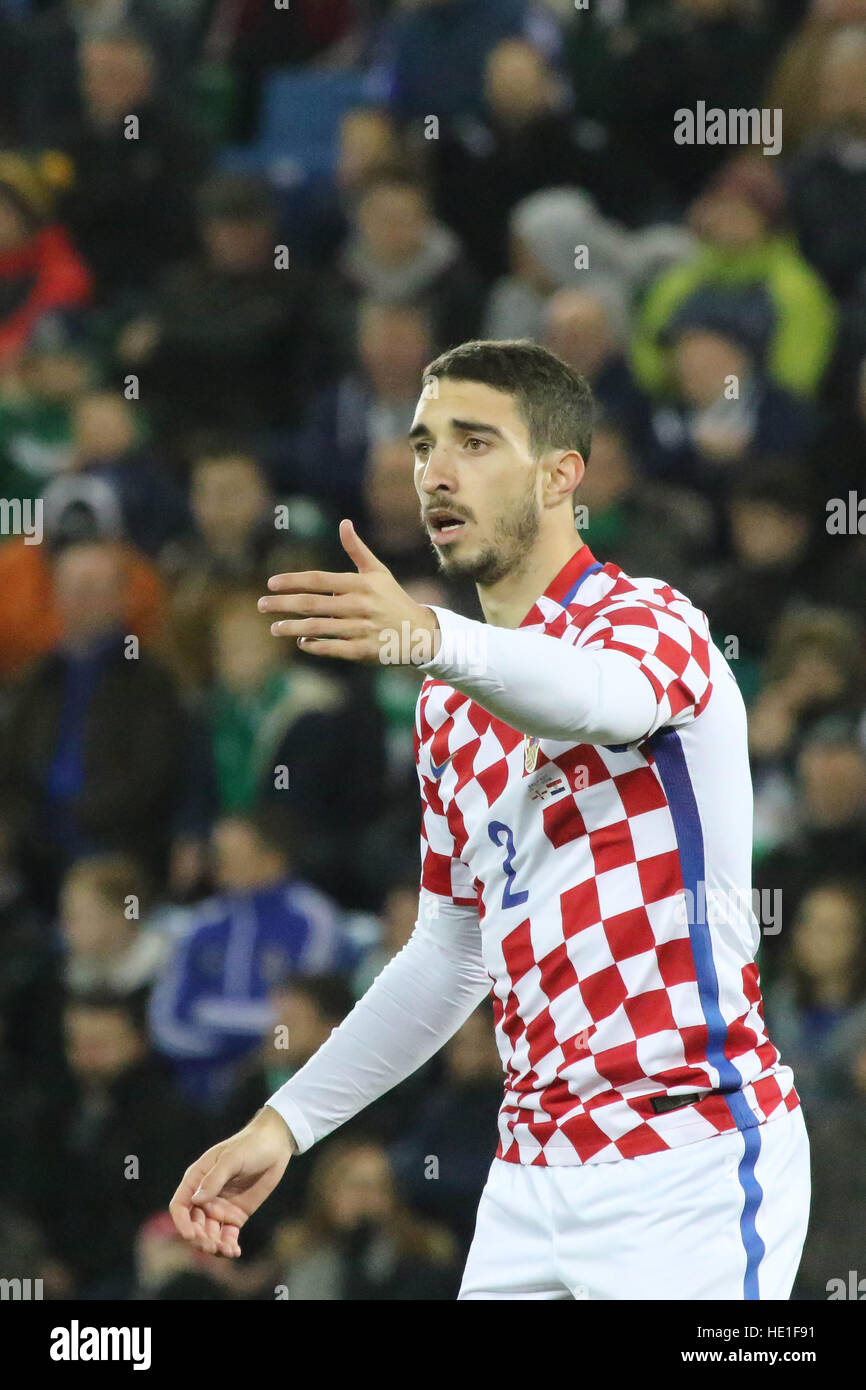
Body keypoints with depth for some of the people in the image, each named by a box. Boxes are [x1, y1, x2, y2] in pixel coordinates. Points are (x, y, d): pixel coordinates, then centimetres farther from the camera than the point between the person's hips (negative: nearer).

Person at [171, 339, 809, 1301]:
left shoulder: (649, 619, -7)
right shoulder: (449, 708, 18)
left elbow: (597, 697, -33)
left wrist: (426, 637, -52)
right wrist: (286, 1123, 16)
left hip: (690, 1160, -7)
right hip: (532, 1176, 7)